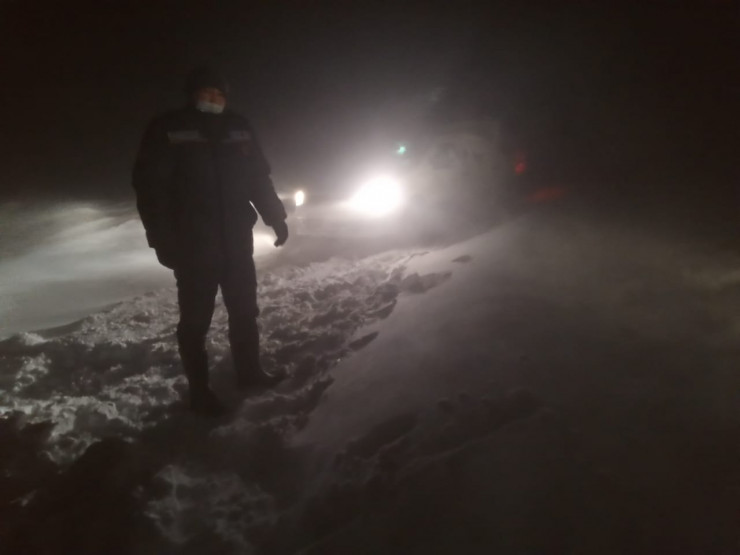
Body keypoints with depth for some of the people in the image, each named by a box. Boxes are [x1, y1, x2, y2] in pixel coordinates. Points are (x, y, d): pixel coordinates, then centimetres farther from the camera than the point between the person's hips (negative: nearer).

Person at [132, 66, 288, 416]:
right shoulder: (167, 131, -5)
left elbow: (258, 177, 14)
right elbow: (149, 185, -9)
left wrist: (275, 217, 10)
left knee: (244, 309, 14)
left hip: (236, 239, 5)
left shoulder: (238, 129, 8)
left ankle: (249, 371, 31)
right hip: (192, 244, -4)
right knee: (196, 318, 3)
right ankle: (199, 390, 16)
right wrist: (161, 238, -15)